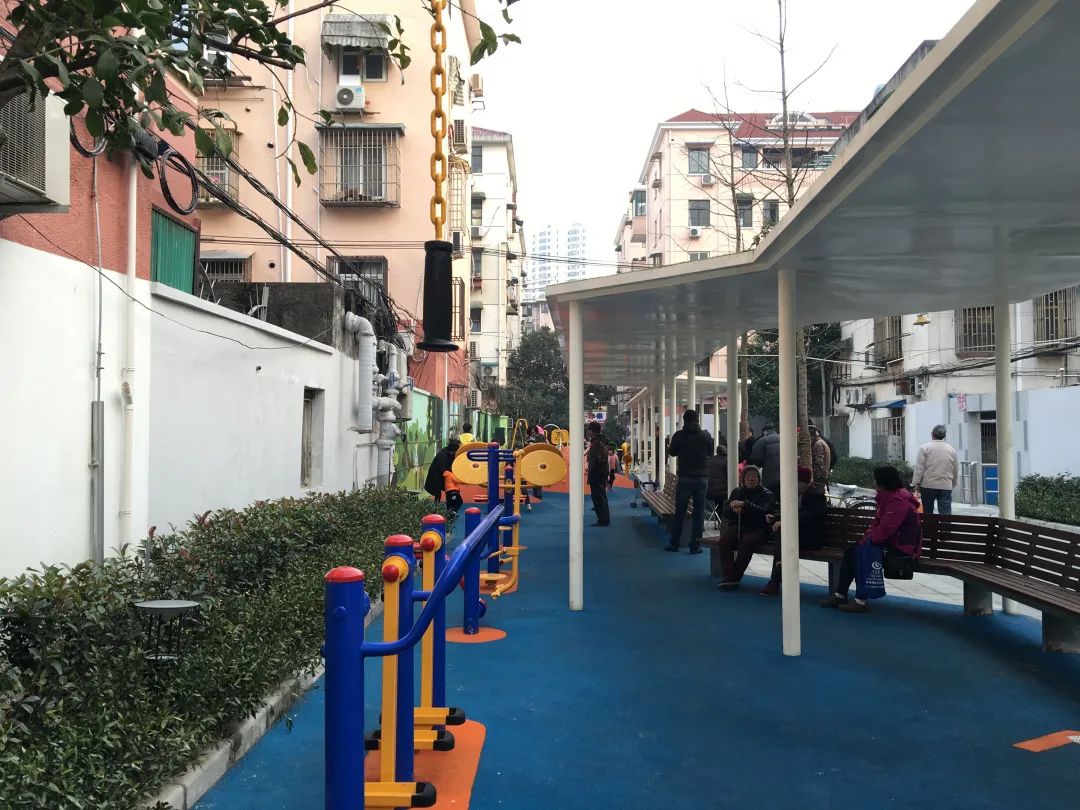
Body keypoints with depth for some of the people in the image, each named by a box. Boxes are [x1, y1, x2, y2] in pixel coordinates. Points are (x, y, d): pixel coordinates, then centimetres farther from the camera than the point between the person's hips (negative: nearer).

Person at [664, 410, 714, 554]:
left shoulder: (679, 435, -5)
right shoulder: (706, 435, -3)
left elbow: (671, 453, 8)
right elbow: (710, 452, 12)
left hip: (684, 477, 0)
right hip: (702, 477, 0)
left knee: (679, 511, 9)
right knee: (699, 512, 5)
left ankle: (674, 543, 15)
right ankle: (695, 545, 5)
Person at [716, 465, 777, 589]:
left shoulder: (767, 495, 8)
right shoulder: (737, 492, 22)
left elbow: (765, 512, -11)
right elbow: (725, 512, 19)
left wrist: (745, 504, -19)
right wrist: (733, 508, -5)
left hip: (757, 528, -4)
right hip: (736, 526, 4)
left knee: (747, 542, -36)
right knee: (724, 540, -29)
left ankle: (735, 577, -29)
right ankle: (727, 576, -29)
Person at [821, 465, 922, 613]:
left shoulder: (897, 500, -21)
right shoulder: (887, 496, 14)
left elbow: (885, 529, -27)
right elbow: (877, 523, 16)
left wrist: (868, 541, -15)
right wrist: (867, 537, 0)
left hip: (901, 547, -11)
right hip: (889, 541, 11)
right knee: (850, 551, 5)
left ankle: (861, 602, -17)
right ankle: (840, 595, 7)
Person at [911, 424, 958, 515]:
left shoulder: (925, 447, -2)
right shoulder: (951, 449, 8)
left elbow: (919, 467, -6)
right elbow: (956, 470, 13)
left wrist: (915, 483, -3)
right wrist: (953, 484, 25)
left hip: (928, 485, -1)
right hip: (946, 486, 2)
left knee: (928, 512, 10)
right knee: (946, 512, -2)